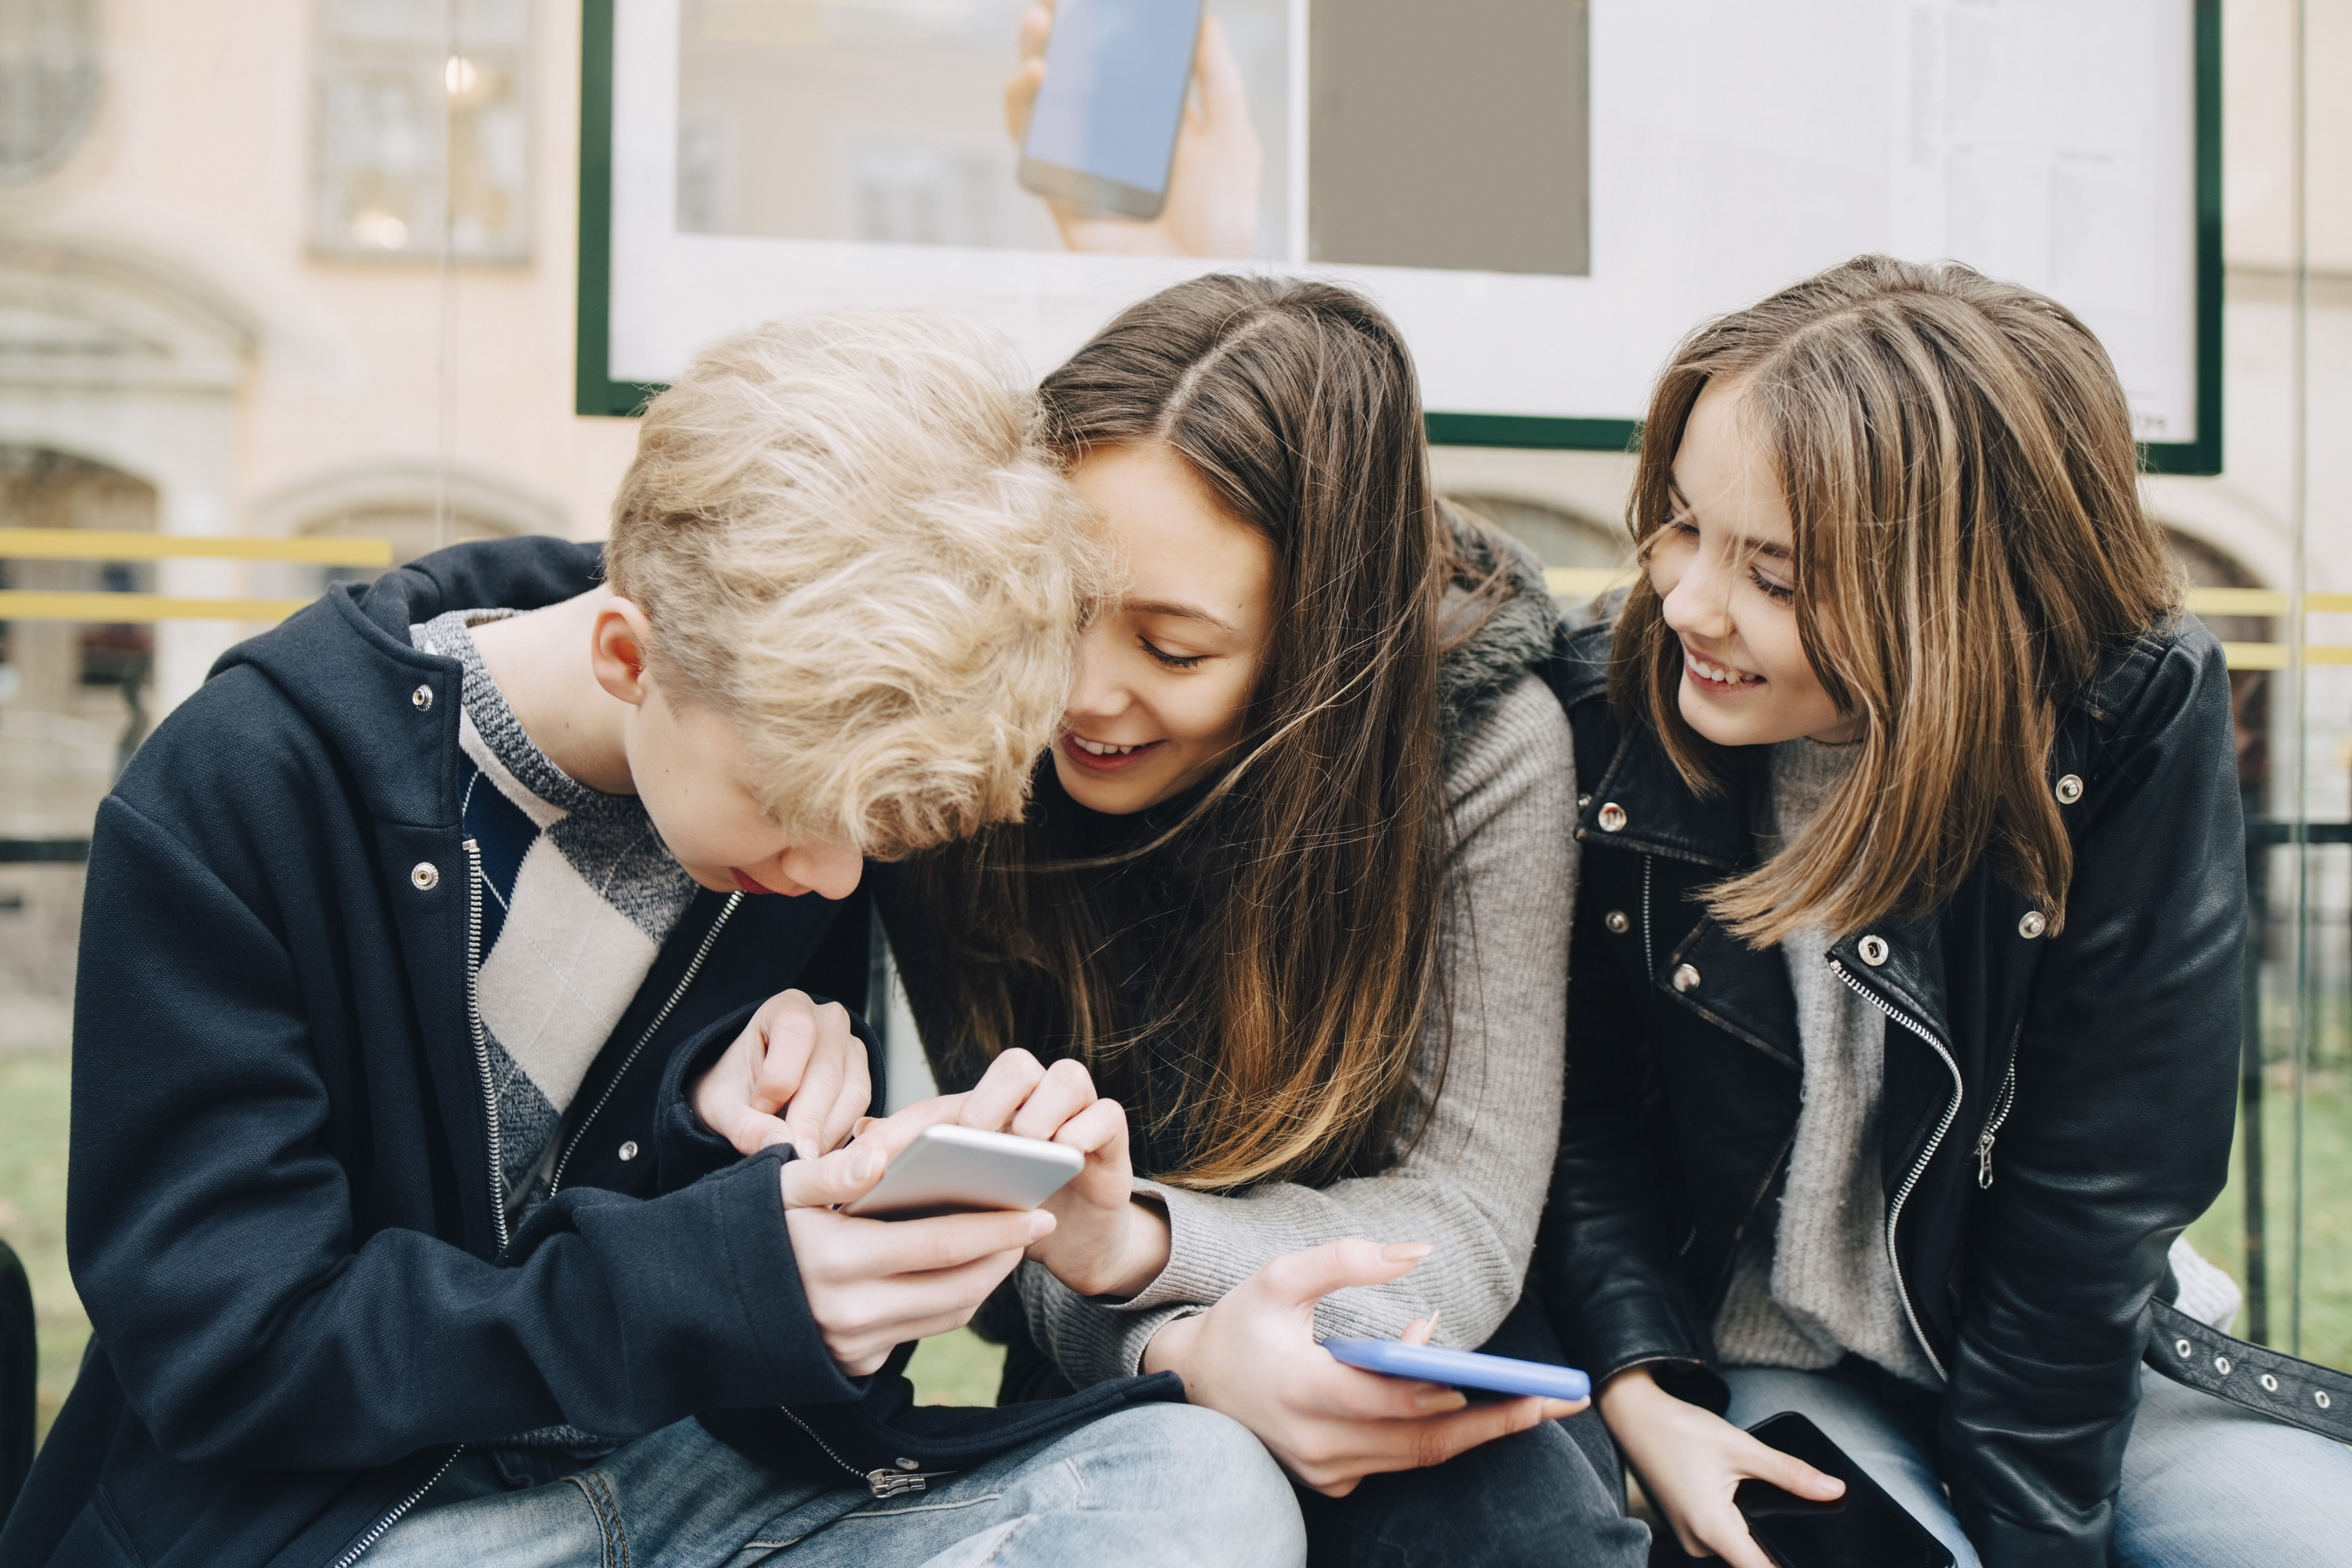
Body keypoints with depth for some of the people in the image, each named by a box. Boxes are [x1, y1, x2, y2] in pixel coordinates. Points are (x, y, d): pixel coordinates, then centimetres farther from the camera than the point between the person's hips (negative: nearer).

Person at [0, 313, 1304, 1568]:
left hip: (699, 1458, 6)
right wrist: (707, 1291, -29)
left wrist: (729, 1115, -14)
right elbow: (224, 1351, -16)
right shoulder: (232, 799, -15)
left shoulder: (810, 761, -1)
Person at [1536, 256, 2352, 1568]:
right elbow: (1581, 1102, -4)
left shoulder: (2138, 731, -18)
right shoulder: (1609, 707, -15)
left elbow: (2098, 1193, -14)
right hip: (1750, 1358, -1)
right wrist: (1638, 1391, -15)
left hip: (2078, 1357, 1)